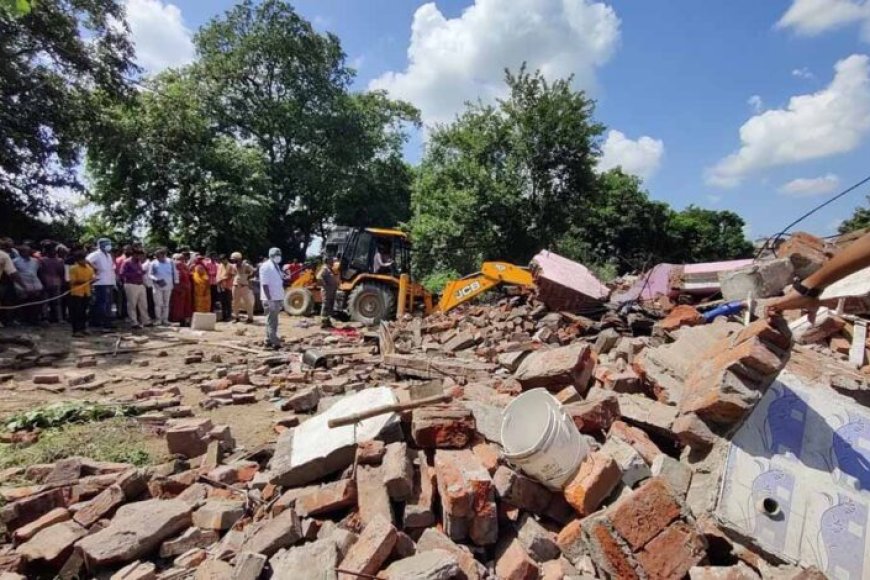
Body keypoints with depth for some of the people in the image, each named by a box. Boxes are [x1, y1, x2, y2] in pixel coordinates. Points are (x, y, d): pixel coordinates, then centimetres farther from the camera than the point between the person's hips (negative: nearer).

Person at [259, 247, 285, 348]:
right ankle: (275, 342, -2)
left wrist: (281, 298, 16)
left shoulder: (277, 266, 14)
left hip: (277, 298, 9)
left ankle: (269, 341, 21)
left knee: (273, 321, 13)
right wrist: (269, 299, -22)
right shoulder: (266, 267, -12)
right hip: (270, 299, -9)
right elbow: (265, 284, -18)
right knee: (271, 321, -4)